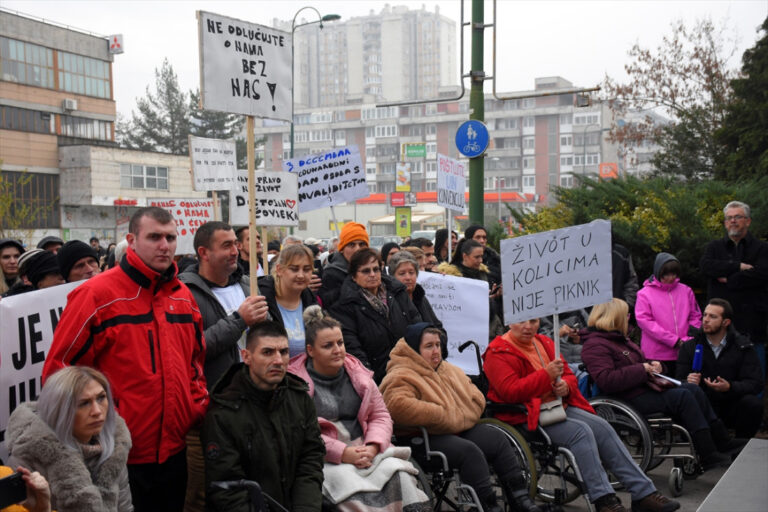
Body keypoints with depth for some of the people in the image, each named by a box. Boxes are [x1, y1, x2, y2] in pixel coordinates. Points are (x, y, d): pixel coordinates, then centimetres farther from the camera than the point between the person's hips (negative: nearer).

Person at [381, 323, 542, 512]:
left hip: (462, 429, 9)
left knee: (496, 438, -5)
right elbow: (398, 406, -31)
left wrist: (462, 417, -4)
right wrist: (444, 416, -23)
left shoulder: (449, 369, 18)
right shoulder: (401, 377, -11)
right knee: (469, 451, -28)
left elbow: (477, 397, 19)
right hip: (424, 440, -9)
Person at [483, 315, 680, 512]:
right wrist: (546, 375, -26)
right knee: (581, 431, -28)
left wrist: (566, 385, -7)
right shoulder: (498, 352, -9)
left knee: (602, 427, -10)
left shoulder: (544, 342, 16)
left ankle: (643, 492, -8)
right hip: (527, 416, -8)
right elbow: (510, 391, -21)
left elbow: (568, 374, 19)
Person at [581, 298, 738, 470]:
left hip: (642, 388, 11)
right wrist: (642, 370, -20)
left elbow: (640, 361, 31)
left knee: (693, 389, 1)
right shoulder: (595, 346, -15)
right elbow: (606, 381, -28)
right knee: (682, 396, -20)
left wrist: (654, 365, 6)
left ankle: (722, 441, 6)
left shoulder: (618, 338, 20)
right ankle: (708, 456, -16)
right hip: (629, 400, -11)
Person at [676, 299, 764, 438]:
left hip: (731, 406, 0)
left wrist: (730, 387, -27)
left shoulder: (743, 346, 2)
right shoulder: (689, 347, 5)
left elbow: (757, 383, -7)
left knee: (753, 403, -30)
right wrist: (688, 383, -25)